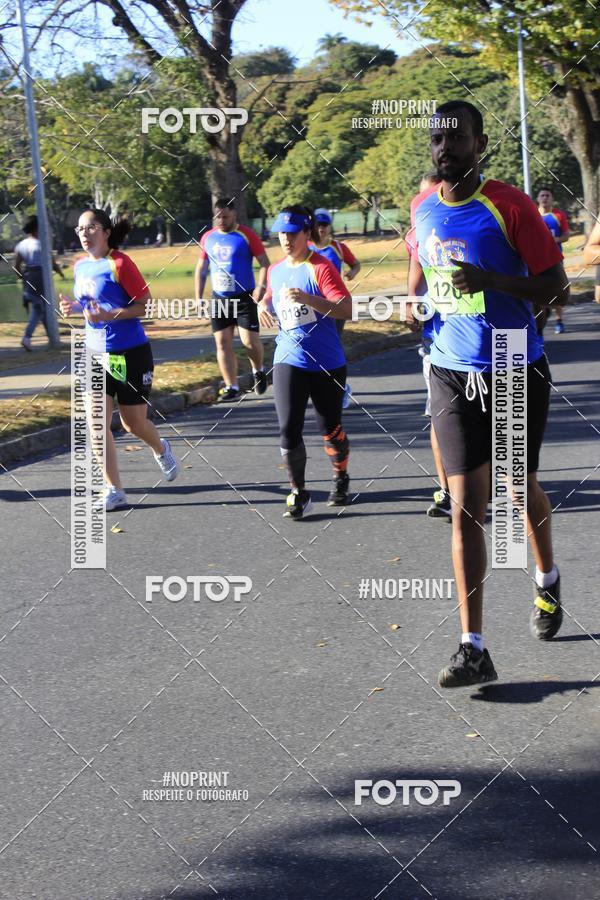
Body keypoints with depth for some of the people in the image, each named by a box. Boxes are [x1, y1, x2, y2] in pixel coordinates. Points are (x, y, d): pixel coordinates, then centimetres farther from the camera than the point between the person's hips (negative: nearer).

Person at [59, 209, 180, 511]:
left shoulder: (119, 264, -15)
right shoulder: (81, 266, 6)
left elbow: (146, 304, -16)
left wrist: (109, 315, -26)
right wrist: (74, 307, -2)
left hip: (130, 354, -5)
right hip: (95, 353, 5)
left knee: (134, 423, 7)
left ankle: (161, 450, 42)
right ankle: (114, 491, 1)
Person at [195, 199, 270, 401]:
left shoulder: (246, 235, -6)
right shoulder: (208, 237, 7)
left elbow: (264, 262, -6)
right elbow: (201, 268, 14)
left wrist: (261, 286, -20)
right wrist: (198, 297, 8)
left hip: (245, 297, -4)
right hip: (219, 299, 4)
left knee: (250, 340, -10)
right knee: (223, 343, 1)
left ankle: (258, 371, 20)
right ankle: (231, 387, 8)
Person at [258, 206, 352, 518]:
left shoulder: (321, 267, -11)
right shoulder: (275, 271, 9)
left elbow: (346, 309, -21)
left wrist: (307, 298, -32)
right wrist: (264, 304, 6)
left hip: (327, 364, -4)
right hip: (288, 361, 4)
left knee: (330, 428, 10)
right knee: (288, 429, -9)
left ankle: (341, 479, 36)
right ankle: (298, 494, 3)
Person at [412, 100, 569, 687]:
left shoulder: (509, 206, -13)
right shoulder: (423, 208, 3)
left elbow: (557, 290, -14)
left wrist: (490, 280, -27)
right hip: (453, 374, 3)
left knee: (522, 489, 15)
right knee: (466, 507, -6)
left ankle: (547, 581, 47)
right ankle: (473, 648, -7)